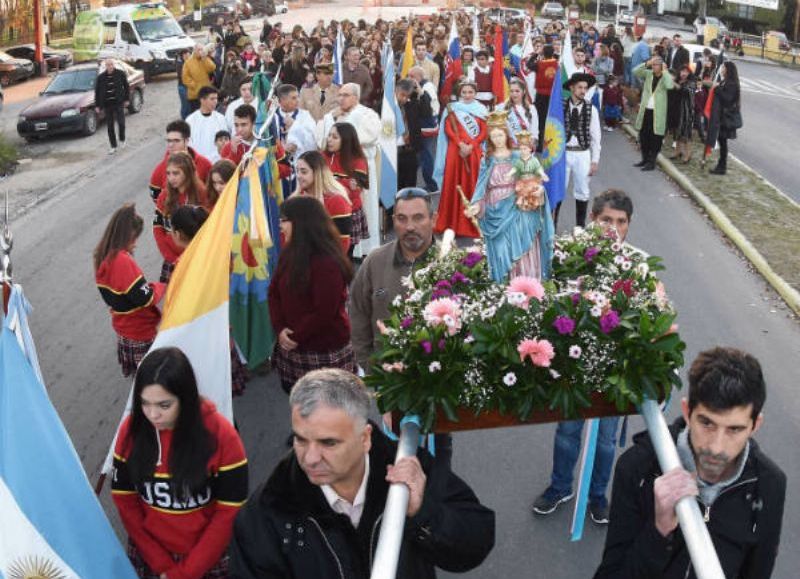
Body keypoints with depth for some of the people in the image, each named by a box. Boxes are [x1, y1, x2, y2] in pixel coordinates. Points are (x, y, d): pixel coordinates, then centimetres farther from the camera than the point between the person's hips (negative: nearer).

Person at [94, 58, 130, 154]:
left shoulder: (121, 74, -2)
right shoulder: (101, 77, 1)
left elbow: (126, 87, 7)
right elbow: (97, 92, 6)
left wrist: (126, 99, 2)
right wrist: (97, 105, 4)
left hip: (118, 103, -2)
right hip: (107, 104, 2)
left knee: (121, 122, -8)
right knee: (110, 126, 4)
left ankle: (122, 139, 21)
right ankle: (113, 147, 13)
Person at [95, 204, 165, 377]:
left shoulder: (103, 256, -1)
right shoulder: (123, 261, -29)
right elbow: (146, 298, -25)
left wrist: (148, 285, 2)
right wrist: (161, 287, -7)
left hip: (122, 325, 9)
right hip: (140, 330, -9)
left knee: (132, 370, 23)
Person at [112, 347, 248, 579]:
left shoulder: (221, 435, -21)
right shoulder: (131, 430, -13)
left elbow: (230, 512, -16)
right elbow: (124, 500, -6)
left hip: (209, 558, -2)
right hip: (147, 555, 2)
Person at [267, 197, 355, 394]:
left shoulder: (328, 263, -19)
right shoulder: (289, 254, 7)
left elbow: (323, 312, -21)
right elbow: (274, 293, 7)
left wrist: (295, 337, -14)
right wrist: (280, 329, -8)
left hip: (325, 354, -8)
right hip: (292, 349, 8)